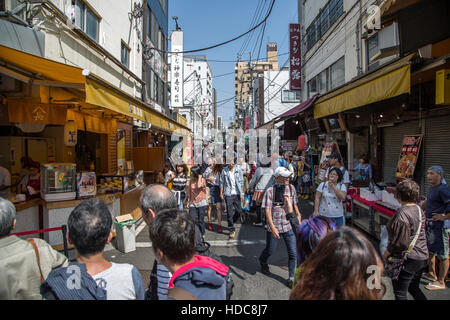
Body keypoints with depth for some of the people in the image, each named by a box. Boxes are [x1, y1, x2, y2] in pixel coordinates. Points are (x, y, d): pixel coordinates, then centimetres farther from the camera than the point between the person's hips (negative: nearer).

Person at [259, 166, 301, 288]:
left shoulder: (291, 188, -1)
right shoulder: (270, 191, -14)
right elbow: (268, 211, -17)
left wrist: (298, 215, 11)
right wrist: (273, 228, -24)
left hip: (289, 226, 3)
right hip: (274, 227, -3)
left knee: (293, 253, 2)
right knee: (270, 250, 15)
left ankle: (292, 277, 19)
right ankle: (263, 262, 48)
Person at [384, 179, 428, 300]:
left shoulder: (403, 214, -23)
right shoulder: (419, 209, 3)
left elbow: (401, 243, -23)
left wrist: (386, 253, -9)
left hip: (408, 258, -8)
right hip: (422, 256, 8)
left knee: (400, 292, 8)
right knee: (413, 288, 26)